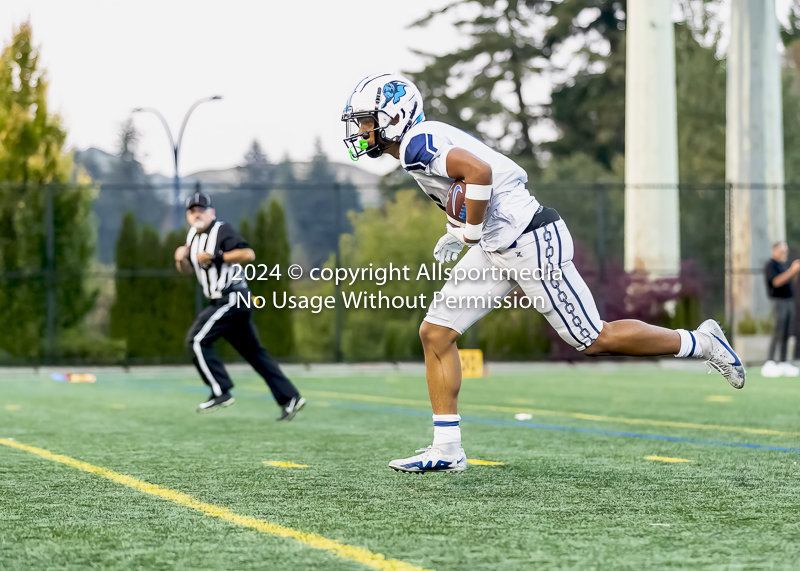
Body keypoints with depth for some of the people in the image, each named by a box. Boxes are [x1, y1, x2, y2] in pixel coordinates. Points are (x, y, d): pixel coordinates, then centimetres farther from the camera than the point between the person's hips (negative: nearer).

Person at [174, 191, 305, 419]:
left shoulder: (222, 231, -12)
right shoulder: (193, 235, 14)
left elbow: (249, 254, -25)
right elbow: (186, 269, 22)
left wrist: (216, 258, -27)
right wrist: (181, 259, 0)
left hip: (232, 298, -9)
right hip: (221, 302, 9)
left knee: (197, 339, -14)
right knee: (253, 351, 9)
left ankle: (221, 392, -10)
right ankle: (290, 397, 9)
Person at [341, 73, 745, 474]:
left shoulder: (416, 144, -16)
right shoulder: (427, 141, 14)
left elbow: (479, 170, -32)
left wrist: (467, 234, -18)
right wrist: (461, 233, 14)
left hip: (530, 243, -10)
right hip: (499, 249, 10)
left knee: (595, 340, -1)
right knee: (436, 332, 3)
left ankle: (699, 343, 16)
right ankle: (446, 450, 6)